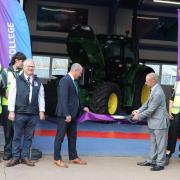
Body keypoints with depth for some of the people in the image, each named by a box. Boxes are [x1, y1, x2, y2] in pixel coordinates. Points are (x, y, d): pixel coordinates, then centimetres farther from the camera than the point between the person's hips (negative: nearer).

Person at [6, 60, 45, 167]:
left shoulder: (38, 82, 11)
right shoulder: (17, 80, 2)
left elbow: (41, 97, 11)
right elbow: (12, 96, 0)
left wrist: (41, 111, 4)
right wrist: (11, 111, -6)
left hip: (33, 114, 3)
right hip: (19, 114, -2)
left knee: (29, 137, 8)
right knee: (17, 136, 4)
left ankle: (25, 157, 17)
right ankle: (16, 157, 12)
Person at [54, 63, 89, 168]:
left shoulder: (73, 81, 14)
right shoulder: (65, 80, -15)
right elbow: (63, 99, -21)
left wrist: (82, 107, 15)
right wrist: (67, 114, -24)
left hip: (73, 114, 9)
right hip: (65, 115, -9)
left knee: (73, 136, 15)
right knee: (60, 136, 0)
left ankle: (73, 157, 24)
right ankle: (57, 159, 8)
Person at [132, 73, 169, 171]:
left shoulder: (157, 93, -25)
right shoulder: (154, 90, 6)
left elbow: (150, 110, -22)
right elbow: (147, 103, 14)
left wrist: (139, 116, -11)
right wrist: (139, 110, 2)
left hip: (159, 123, -10)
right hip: (154, 122, 10)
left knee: (160, 144, 2)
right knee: (153, 143, 18)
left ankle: (160, 164, 11)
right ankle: (151, 160, 28)